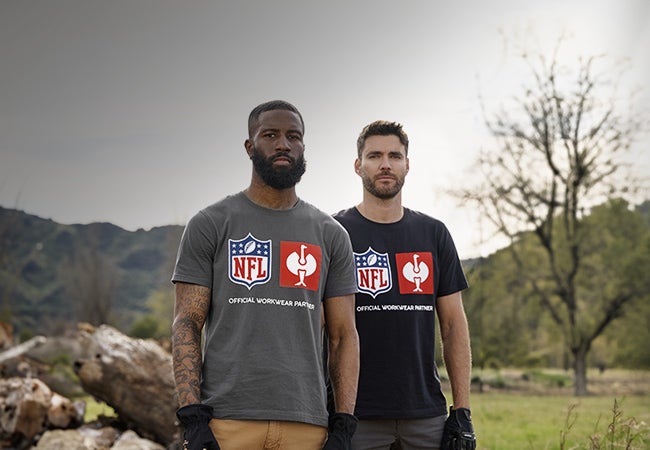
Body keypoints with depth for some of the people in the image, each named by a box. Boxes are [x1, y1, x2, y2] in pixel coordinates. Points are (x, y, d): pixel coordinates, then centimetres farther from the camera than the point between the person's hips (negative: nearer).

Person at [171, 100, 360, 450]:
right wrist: (192, 418, -10)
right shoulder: (210, 225, 4)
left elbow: (343, 335, 10)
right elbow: (187, 324, 0)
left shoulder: (330, 235, 11)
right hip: (227, 421, -2)